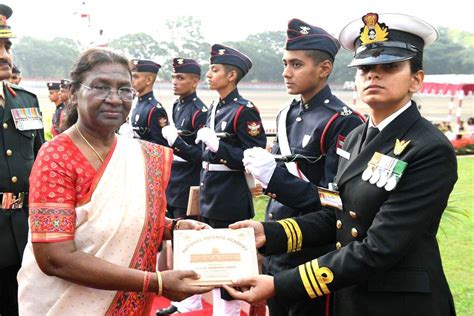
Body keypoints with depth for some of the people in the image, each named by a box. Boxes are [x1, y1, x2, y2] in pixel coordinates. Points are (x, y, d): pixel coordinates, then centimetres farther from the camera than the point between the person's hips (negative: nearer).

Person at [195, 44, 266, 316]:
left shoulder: (245, 111, -14)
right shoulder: (216, 109, 12)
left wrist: (217, 144, -24)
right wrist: (204, 190, 18)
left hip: (231, 200, -8)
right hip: (211, 197, 9)